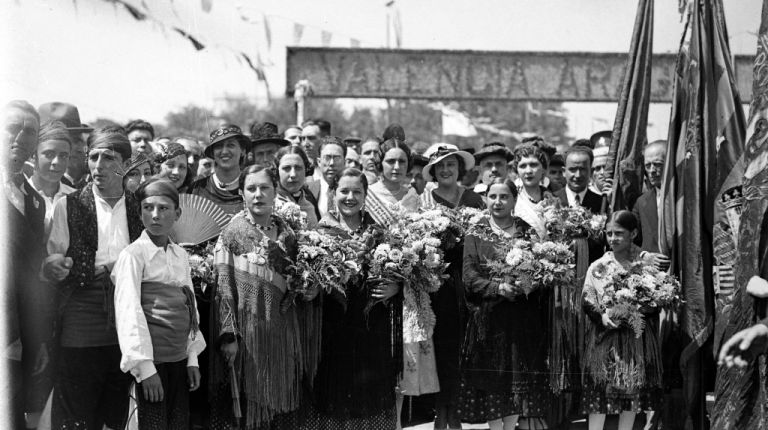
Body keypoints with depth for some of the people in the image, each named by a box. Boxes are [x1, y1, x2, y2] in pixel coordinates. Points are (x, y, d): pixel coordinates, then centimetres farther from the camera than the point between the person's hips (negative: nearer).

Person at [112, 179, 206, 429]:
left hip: (179, 360, 6)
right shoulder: (133, 254, -8)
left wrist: (193, 359, 9)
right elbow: (129, 312, -12)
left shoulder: (180, 255, 10)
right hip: (151, 360, -6)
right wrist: (145, 367, -15)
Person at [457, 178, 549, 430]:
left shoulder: (527, 232, 9)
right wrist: (498, 287, -20)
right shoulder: (476, 232, 4)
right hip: (488, 317, -1)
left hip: (523, 317, 2)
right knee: (490, 378, 0)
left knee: (520, 378, 4)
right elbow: (469, 275, -5)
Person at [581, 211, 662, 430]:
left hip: (637, 335, 0)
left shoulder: (647, 262, 0)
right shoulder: (598, 266, 3)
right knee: (600, 390, -4)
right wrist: (602, 315, -15)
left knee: (633, 391, 6)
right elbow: (586, 300, 3)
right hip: (605, 336, 0)